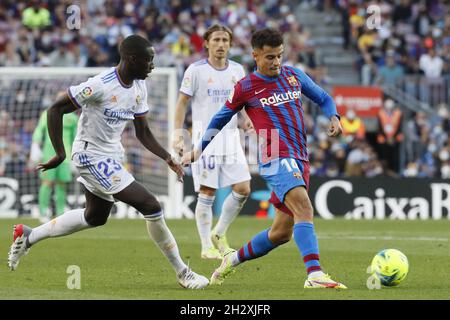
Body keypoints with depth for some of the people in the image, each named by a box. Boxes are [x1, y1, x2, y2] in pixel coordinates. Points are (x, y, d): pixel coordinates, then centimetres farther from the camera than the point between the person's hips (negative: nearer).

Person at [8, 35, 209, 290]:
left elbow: (143, 132, 9)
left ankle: (29, 236, 38)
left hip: (112, 156, 10)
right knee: (151, 206, -14)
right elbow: (56, 109, -19)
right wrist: (60, 154, -21)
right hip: (92, 156, -10)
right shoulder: (101, 85, -24)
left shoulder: (139, 88, 1)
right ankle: (182, 272, -3)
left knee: (95, 217, 26)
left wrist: (168, 159, -4)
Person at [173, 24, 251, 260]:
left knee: (243, 189, -2)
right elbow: (182, 103, -1)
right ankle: (207, 247, 5)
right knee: (207, 193, -4)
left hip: (231, 136, 5)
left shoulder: (237, 70, 9)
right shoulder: (196, 70, -4)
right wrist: (178, 135, -9)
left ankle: (219, 234, 17)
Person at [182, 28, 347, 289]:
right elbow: (221, 119, 16)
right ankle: (315, 275, -41)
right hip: (276, 158, -6)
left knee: (282, 232, 10)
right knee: (304, 208, -29)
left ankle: (233, 260, 33)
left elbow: (323, 98, 26)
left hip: (300, 160, 6)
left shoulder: (295, 76, 12)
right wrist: (199, 150, 21)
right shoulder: (245, 88, 1)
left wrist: (334, 117, 5)